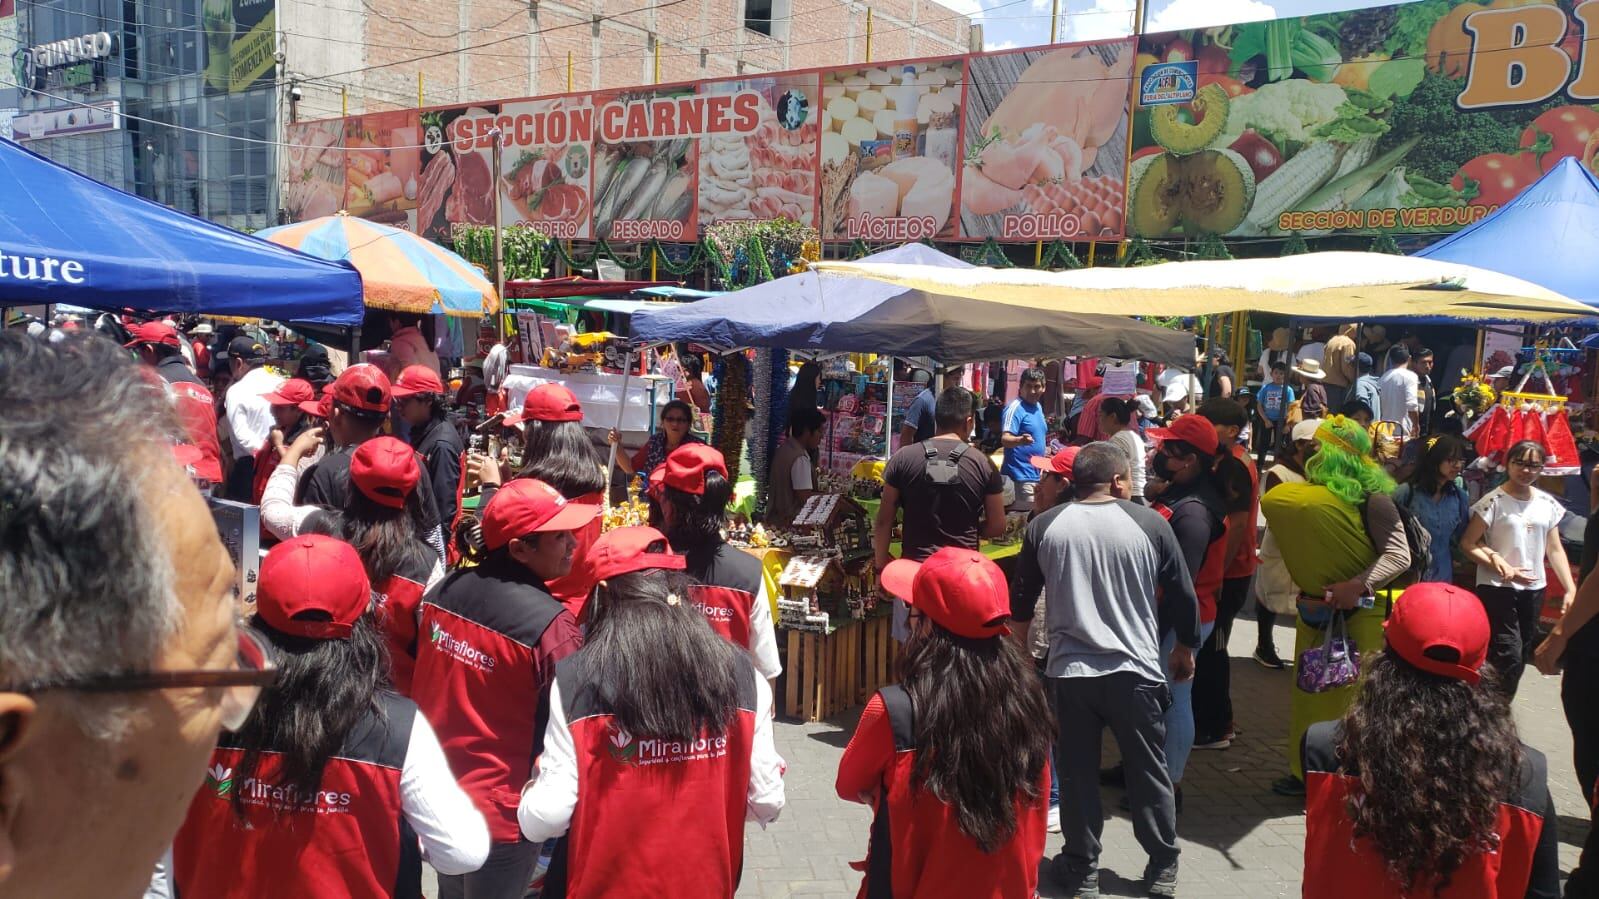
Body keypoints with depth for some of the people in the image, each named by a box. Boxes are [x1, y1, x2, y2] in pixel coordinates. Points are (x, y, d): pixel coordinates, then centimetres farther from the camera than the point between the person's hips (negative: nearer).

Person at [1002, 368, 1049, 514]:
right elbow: (1005, 440, -26)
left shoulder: (1038, 407, 13)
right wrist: (1021, 440, -44)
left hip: (1036, 473, 9)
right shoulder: (1015, 408, -14)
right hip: (1020, 476, -9)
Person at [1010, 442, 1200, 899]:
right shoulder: (1149, 523, -5)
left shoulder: (1044, 527, -1)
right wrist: (1185, 649, 17)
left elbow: (1020, 601, 7)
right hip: (1136, 672, -1)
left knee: (1077, 773, 12)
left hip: (1070, 672, 1)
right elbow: (1183, 595, 1)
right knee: (1150, 772, 14)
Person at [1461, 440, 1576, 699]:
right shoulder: (1494, 501, -10)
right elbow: (1467, 543, -12)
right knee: (1509, 657, -13)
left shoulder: (1548, 504, 7)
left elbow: (1555, 550, 11)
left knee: (1521, 656, 10)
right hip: (1497, 588, -6)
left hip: (1533, 589, 6)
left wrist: (1571, 589, 2)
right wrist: (1503, 568, -20)